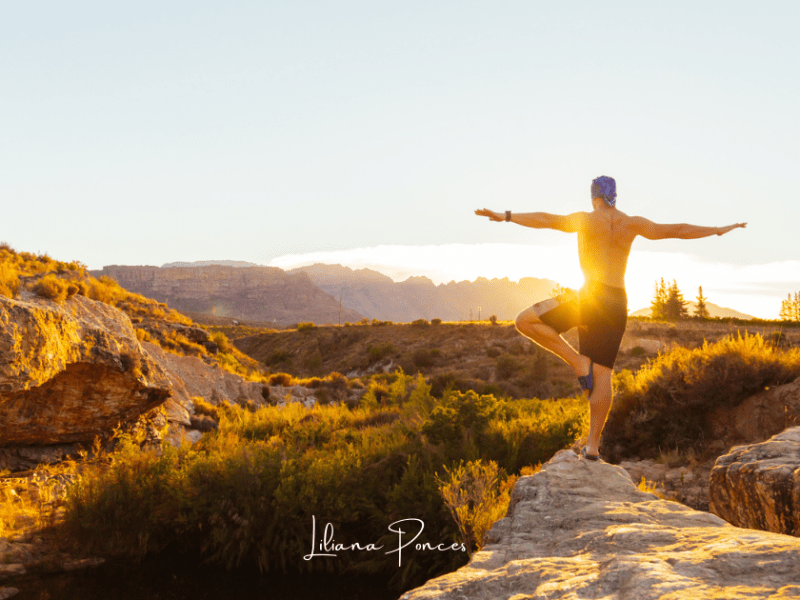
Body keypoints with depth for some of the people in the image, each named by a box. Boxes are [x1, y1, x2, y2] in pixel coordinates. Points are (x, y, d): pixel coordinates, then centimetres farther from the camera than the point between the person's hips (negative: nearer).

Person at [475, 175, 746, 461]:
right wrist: (719, 230, 27)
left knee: (526, 321, 1)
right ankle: (593, 445, 4)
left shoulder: (586, 220, -1)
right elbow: (678, 230, 15)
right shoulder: (632, 224, 10)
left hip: (590, 297, -5)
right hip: (618, 303, 6)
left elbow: (545, 219, -14)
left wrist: (505, 216, -18)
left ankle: (579, 362, -5)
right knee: (602, 375, 6)